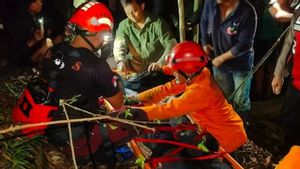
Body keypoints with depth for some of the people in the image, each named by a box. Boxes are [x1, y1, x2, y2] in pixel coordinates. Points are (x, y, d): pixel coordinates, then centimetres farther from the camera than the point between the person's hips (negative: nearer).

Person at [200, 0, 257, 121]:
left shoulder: (247, 11, -28)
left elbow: (244, 44, -25)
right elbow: (204, 21, 8)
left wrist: (221, 58, -18)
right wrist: (205, 42, 2)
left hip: (241, 63, -4)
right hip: (218, 61, 4)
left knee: (240, 100, 13)